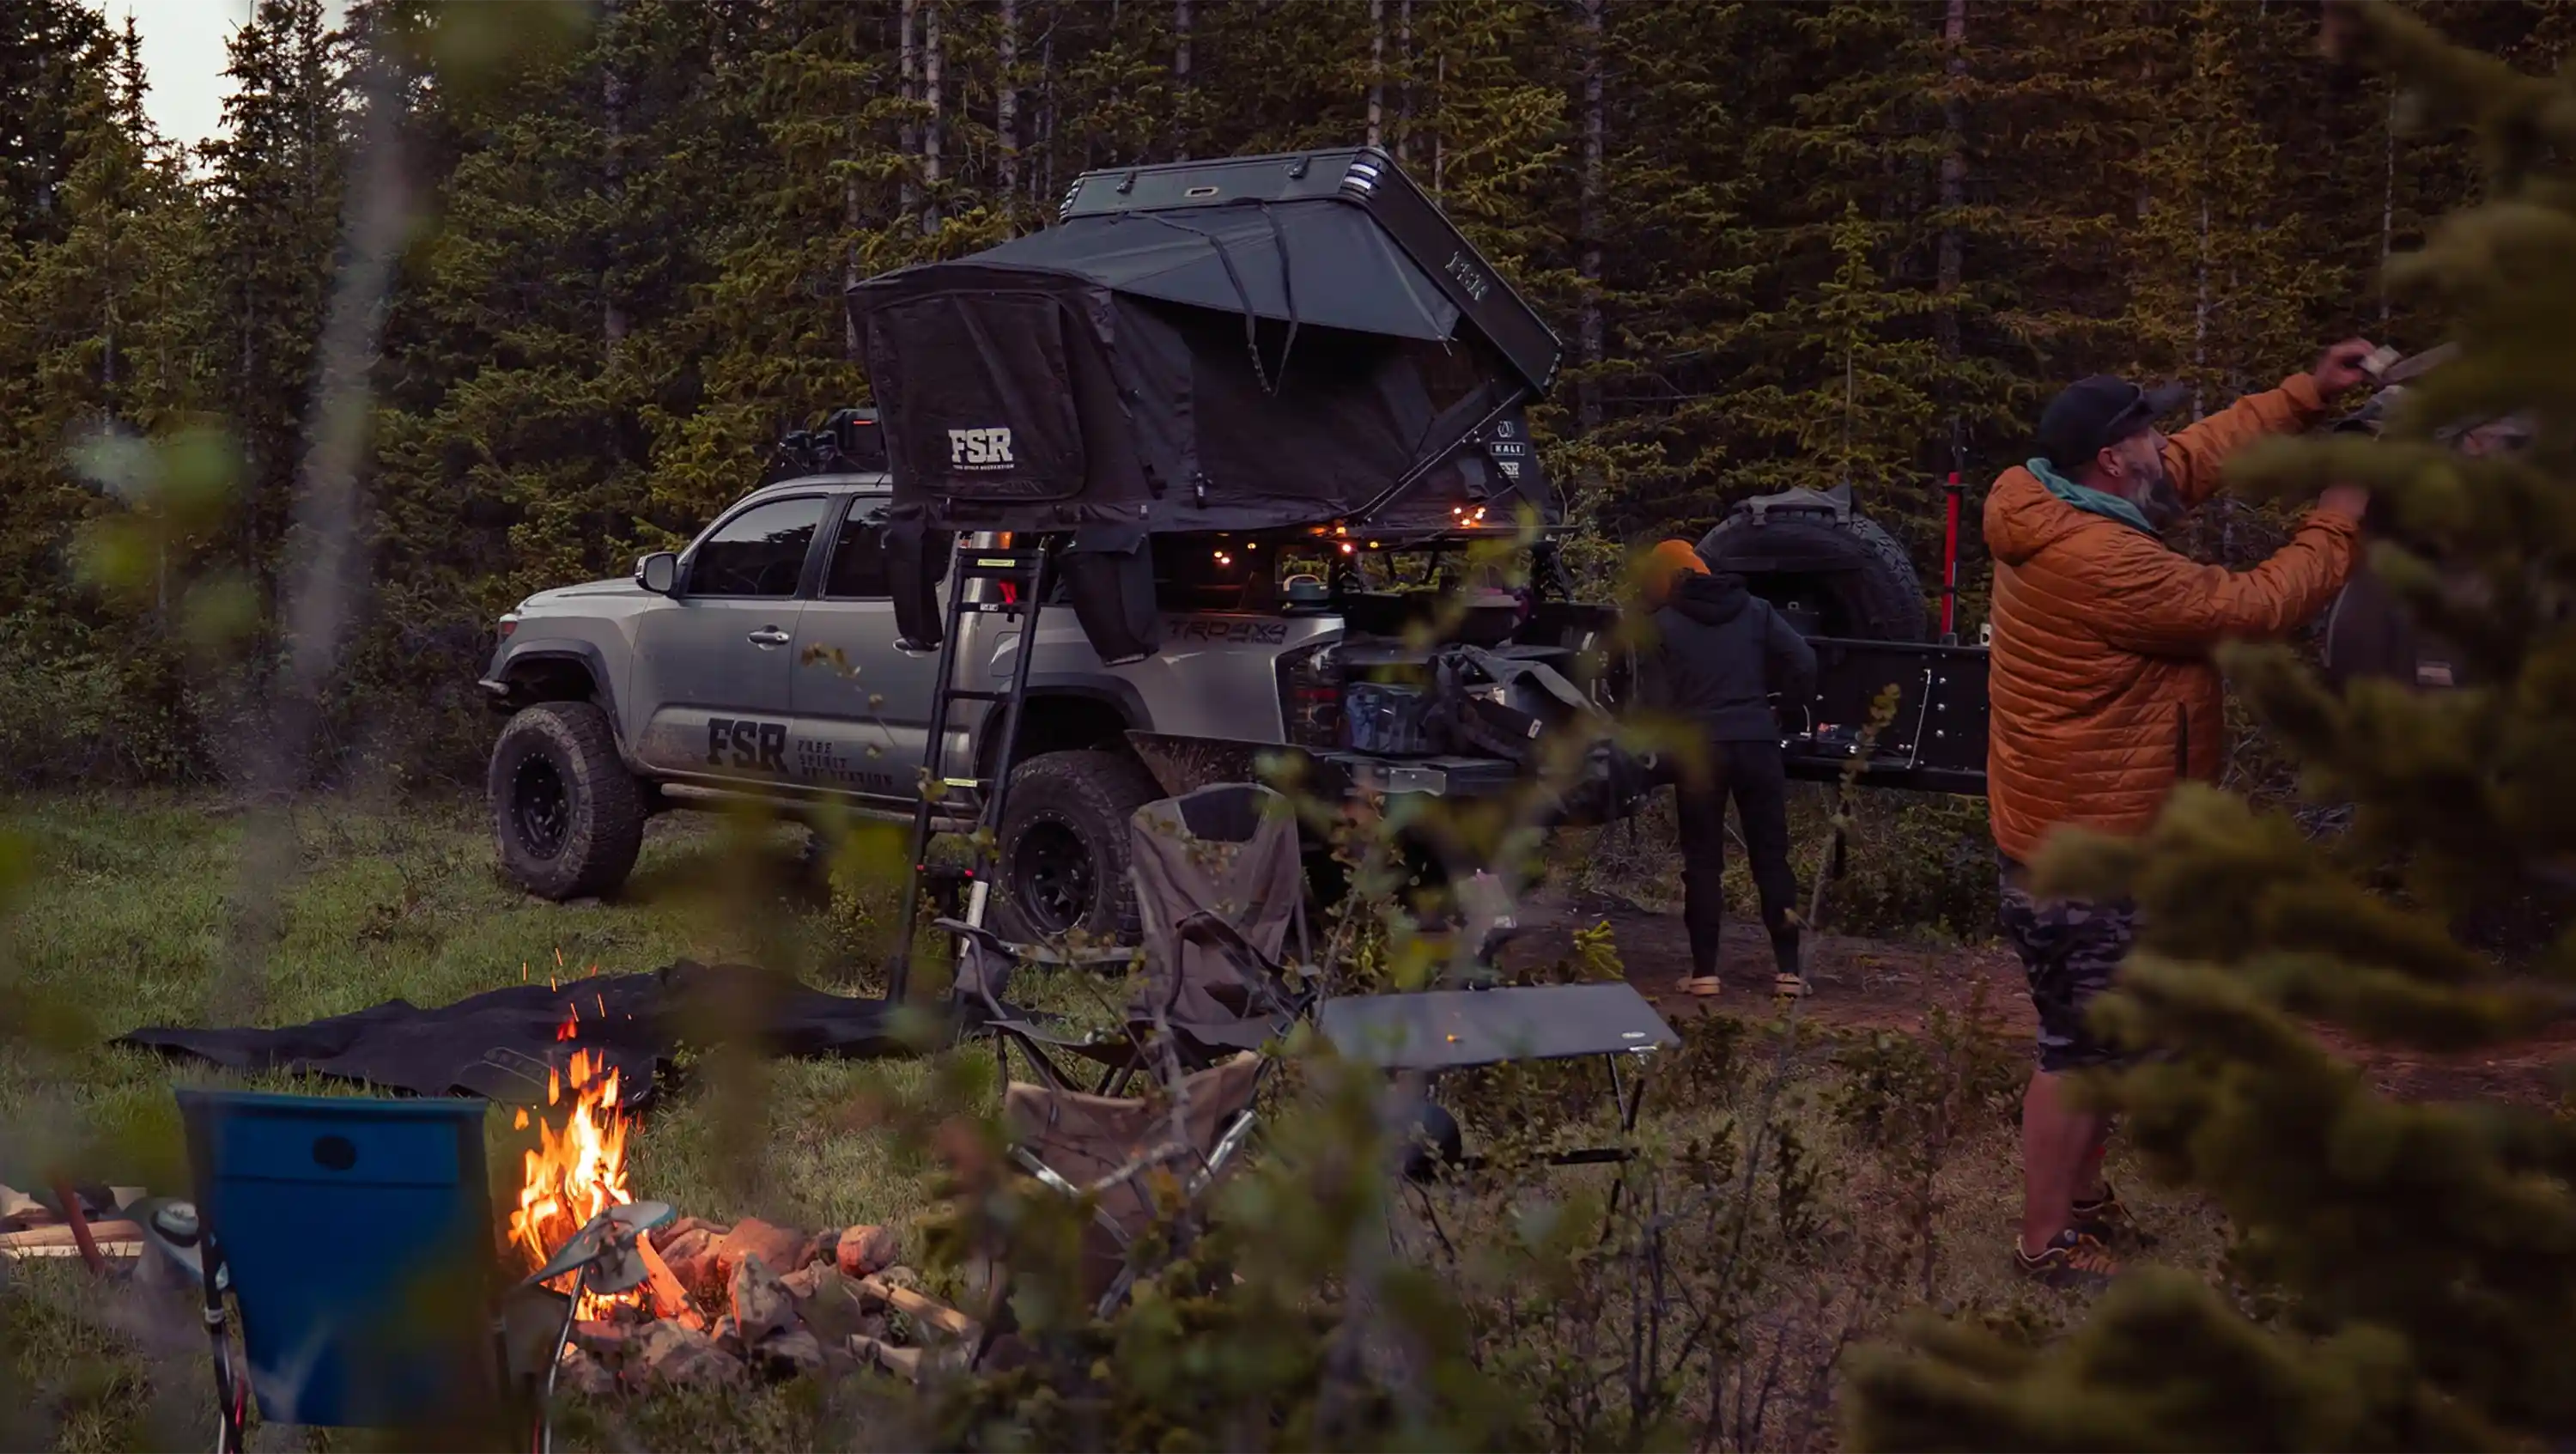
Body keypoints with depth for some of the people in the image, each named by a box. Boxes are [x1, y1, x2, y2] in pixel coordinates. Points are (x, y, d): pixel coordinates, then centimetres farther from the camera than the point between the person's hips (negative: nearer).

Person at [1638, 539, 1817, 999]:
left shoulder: (1664, 625, 0)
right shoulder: (1755, 611, 6)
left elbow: (1658, 702, -3)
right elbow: (1804, 666, -3)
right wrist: (1762, 685, 15)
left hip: (1698, 750, -2)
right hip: (1757, 744, 2)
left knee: (1703, 862, 6)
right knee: (1771, 856, 8)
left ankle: (1705, 972, 2)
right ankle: (1787, 969, 5)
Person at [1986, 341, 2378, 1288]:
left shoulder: (2057, 515, 4)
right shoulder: (2103, 563, -27)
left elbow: (2203, 455, 15)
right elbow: (2252, 609, -19)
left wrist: (2310, 392, 12)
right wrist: (2336, 528, -5)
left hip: (2095, 835, 11)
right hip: (2081, 853, -11)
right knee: (2081, 1048, -2)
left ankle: (2084, 1199, 35)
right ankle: (2046, 1243, 7)